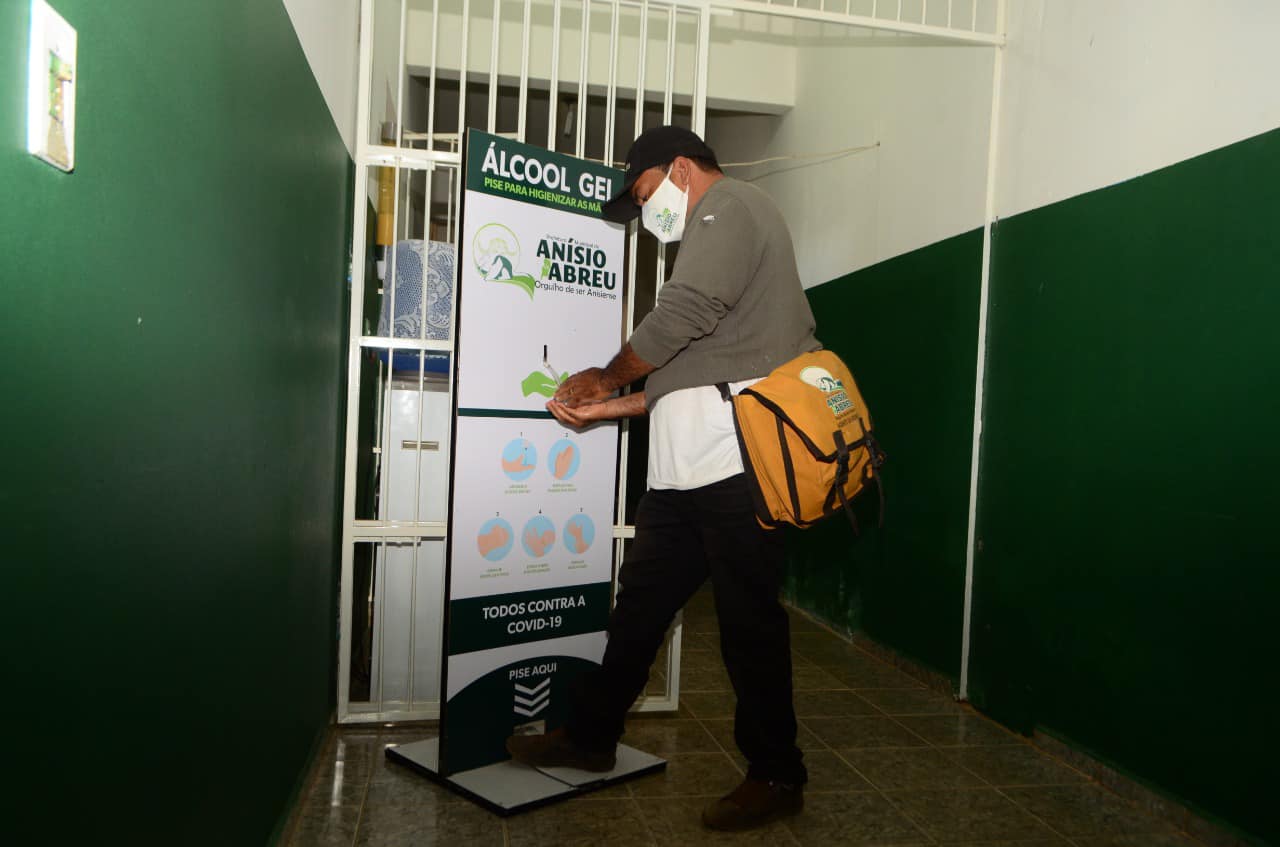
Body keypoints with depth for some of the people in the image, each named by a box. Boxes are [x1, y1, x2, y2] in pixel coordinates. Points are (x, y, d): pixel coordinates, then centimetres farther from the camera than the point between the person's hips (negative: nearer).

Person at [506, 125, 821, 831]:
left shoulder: (732, 206, 0)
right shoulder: (708, 235, 30)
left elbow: (686, 311, -17)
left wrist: (607, 377, -2)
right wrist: (606, 408, 17)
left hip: (736, 455, -10)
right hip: (688, 466, 10)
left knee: (748, 617, -2)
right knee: (640, 599, 14)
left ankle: (776, 777, 14)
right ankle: (591, 735, 28)